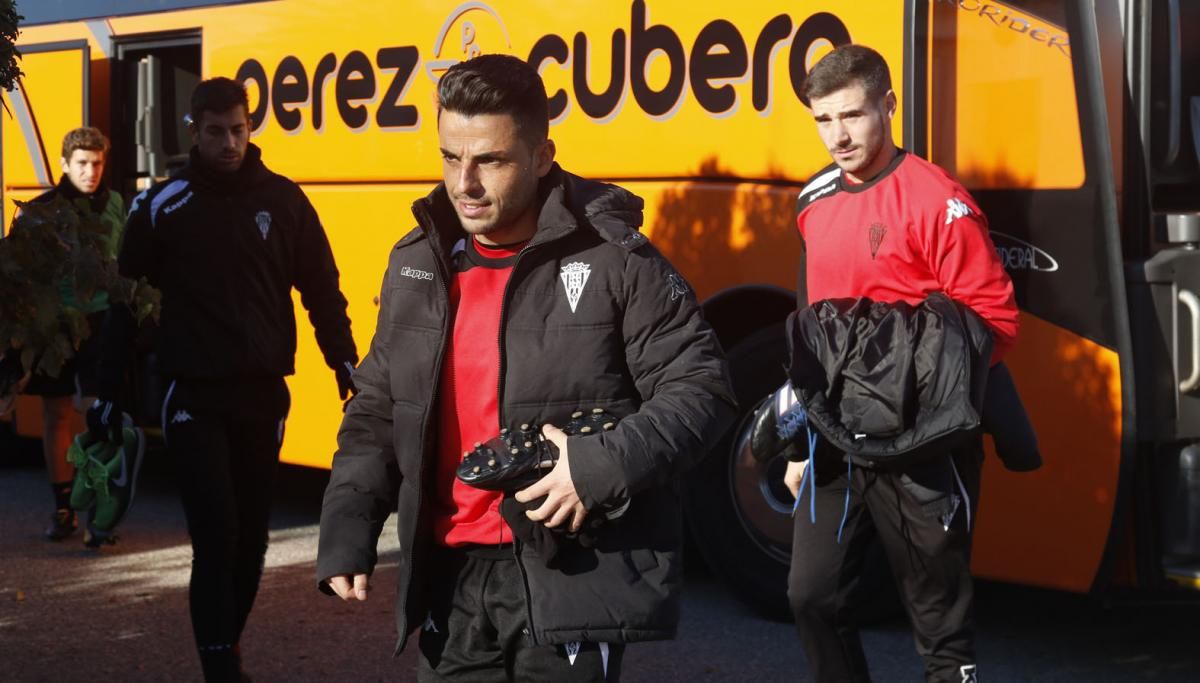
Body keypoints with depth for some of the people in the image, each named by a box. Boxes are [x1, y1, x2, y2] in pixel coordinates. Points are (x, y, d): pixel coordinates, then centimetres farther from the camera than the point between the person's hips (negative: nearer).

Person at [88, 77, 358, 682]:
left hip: (264, 393, 3)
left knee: (251, 537, 10)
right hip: (193, 396, -3)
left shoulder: (283, 200, 3)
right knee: (216, 537, -10)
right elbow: (125, 303, 2)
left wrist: (346, 363, -3)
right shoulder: (162, 206, -2)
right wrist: (109, 392, 1)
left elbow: (322, 290, 7)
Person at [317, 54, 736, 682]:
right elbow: (377, 411, 16)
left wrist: (606, 465, -22)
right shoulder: (416, 266, 8)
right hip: (452, 574, 5)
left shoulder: (613, 261, -9)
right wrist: (347, 531, 4)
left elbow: (701, 389, -7)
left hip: (572, 577, -5)